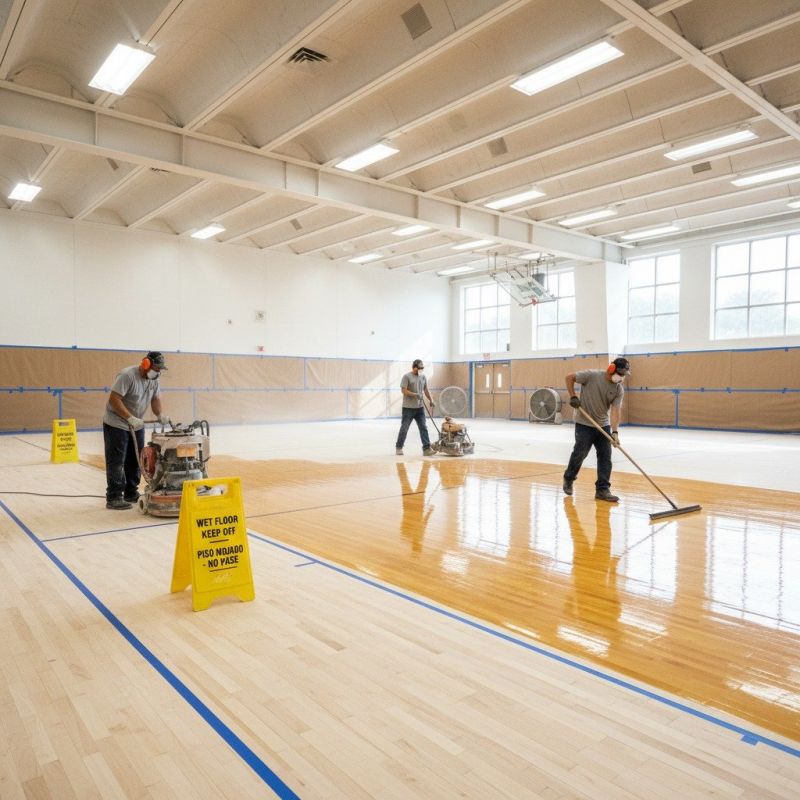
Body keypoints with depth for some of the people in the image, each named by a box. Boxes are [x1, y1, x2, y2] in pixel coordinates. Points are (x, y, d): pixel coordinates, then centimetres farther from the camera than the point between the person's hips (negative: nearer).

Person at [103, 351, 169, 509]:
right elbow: (114, 399, -26)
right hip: (116, 425, -8)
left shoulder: (153, 380, 1)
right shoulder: (127, 375, -23)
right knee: (116, 463, -5)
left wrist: (160, 415, -13)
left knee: (135, 461, 12)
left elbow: (155, 399, 7)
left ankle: (131, 494, 24)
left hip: (137, 426, 8)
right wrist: (131, 418, -30)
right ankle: (113, 498, 0)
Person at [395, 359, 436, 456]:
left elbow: (426, 390, 18)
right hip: (408, 408, -5)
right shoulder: (407, 377, -8)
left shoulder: (423, 377, 12)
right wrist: (414, 394, -23)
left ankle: (427, 448, -3)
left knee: (423, 428, -1)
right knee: (404, 428, 3)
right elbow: (403, 390, -14)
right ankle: (399, 447, 16)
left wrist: (431, 400, 11)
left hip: (420, 407, 6)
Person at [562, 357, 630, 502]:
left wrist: (615, 432, -23)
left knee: (605, 456, 0)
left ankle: (602, 489, 8)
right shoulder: (592, 375, -17)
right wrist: (573, 397, -16)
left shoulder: (619, 390, -5)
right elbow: (570, 377, -9)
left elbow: (615, 412, -11)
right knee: (580, 453, 1)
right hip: (584, 424, -5)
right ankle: (568, 479, 26)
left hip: (603, 425, 5)